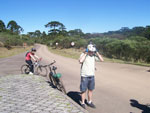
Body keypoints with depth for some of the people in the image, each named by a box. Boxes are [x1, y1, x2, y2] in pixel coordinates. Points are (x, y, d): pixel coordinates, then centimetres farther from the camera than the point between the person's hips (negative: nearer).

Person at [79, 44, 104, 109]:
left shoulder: (94, 55, 0)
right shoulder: (83, 54, -13)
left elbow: (102, 59, -6)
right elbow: (80, 61, -33)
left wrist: (97, 52, -11)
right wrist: (86, 53, -27)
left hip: (92, 76, 5)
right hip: (84, 76, -5)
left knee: (90, 89, 16)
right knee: (83, 90, 6)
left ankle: (89, 102, 32)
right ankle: (83, 103, 21)